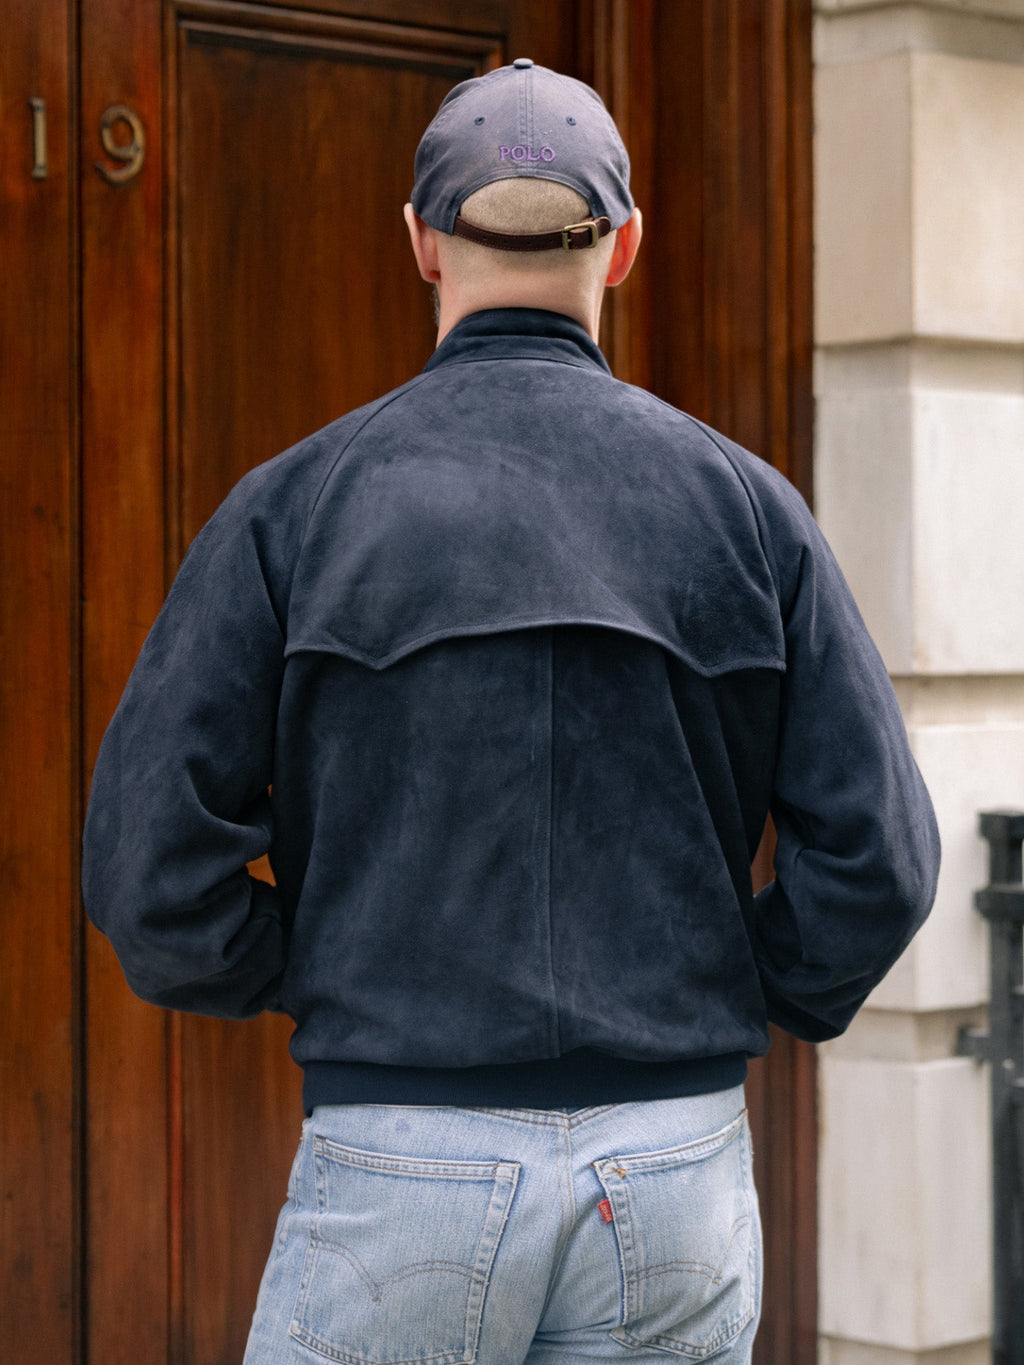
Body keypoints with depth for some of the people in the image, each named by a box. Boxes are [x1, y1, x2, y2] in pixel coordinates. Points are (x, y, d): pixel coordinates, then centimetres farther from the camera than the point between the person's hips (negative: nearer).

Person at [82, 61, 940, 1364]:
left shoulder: (295, 502, -2)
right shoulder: (743, 500, 2)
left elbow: (149, 865, -7)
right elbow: (878, 852, -2)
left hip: (403, 1164, -2)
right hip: (676, 1171, 2)